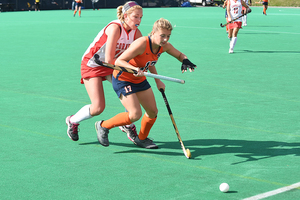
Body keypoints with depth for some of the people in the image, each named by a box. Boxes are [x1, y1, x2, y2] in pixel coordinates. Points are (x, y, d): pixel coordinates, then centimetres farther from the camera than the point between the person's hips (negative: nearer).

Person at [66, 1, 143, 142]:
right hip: (92, 65, -7)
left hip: (111, 66, 7)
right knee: (98, 107, -13)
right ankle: (73, 121, 17)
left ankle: (128, 126, 11)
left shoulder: (136, 33, -9)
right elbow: (109, 59, -33)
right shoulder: (115, 28, -30)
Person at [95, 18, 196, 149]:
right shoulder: (141, 44, -32)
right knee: (135, 114, -18)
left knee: (153, 112, 7)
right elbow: (119, 61, -32)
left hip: (140, 80, 8)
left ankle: (141, 139, 34)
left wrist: (185, 61, -15)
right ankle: (103, 126, 2)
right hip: (122, 79, -8)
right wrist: (135, 69, -49)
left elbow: (179, 55, 9)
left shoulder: (164, 46, -10)